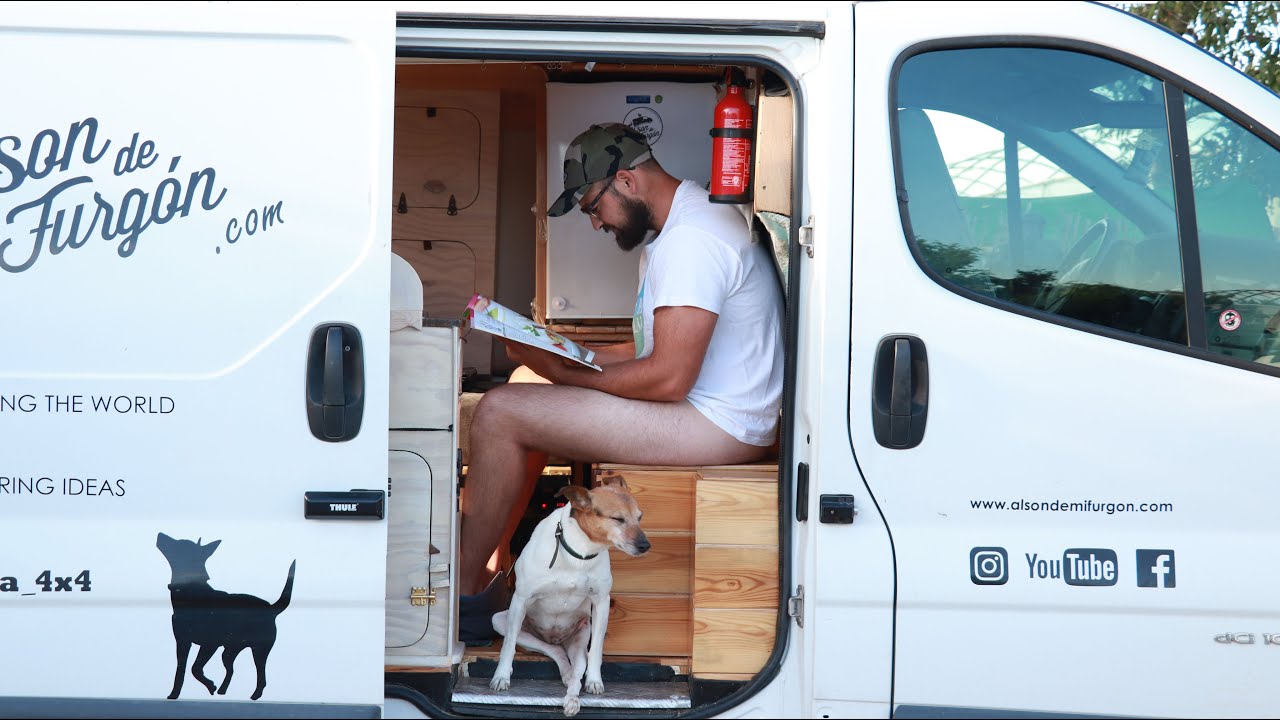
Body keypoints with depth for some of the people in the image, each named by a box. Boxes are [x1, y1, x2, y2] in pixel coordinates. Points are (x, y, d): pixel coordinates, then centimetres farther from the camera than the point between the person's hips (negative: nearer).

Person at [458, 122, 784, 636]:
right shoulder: (670, 229, 16)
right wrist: (573, 357, 6)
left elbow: (669, 378, -25)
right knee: (524, 394, 16)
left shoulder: (691, 240, -20)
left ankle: (462, 594, -3)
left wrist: (565, 374, -13)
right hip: (705, 411, 11)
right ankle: (482, 570, 13)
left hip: (716, 426, -11)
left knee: (500, 413, -14)